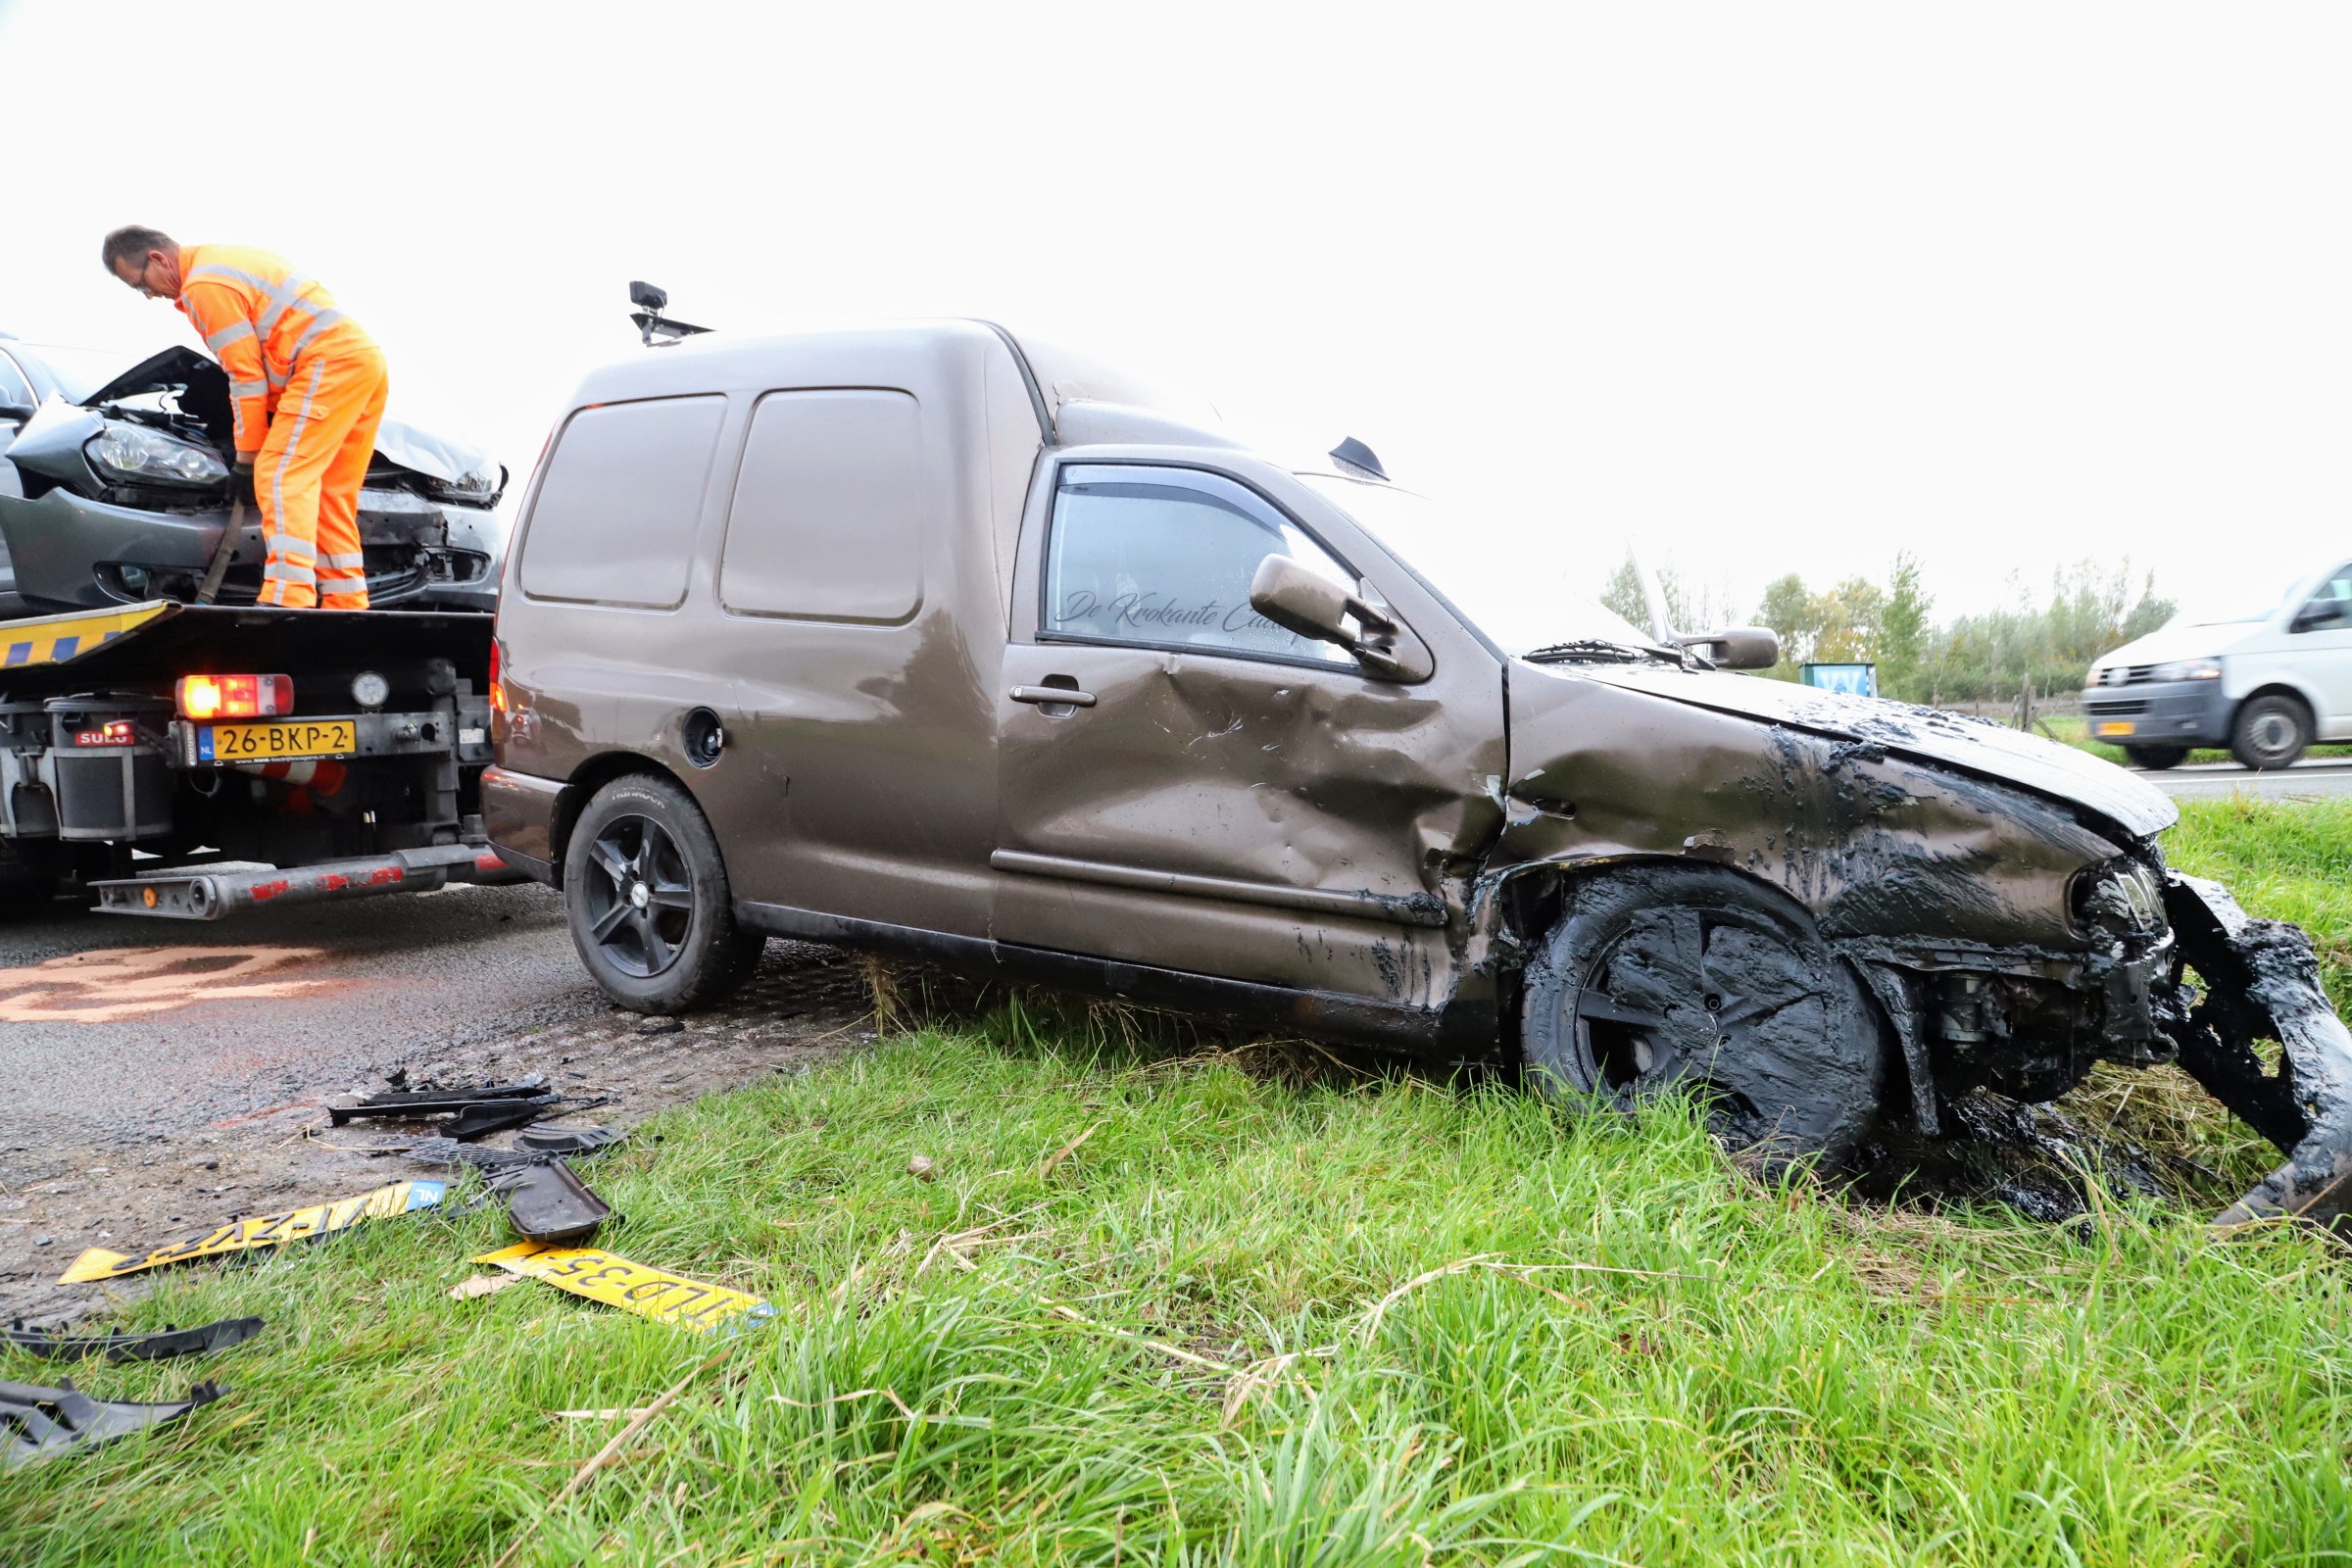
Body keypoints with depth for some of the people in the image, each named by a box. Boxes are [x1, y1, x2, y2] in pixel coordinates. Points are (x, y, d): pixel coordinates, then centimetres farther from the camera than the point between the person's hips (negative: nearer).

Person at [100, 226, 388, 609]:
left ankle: (289, 600, -26)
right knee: (330, 494, 9)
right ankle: (346, 606, 7)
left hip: (330, 364, -10)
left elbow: (246, 376, -8)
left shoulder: (205, 284, -7)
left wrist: (247, 458, -2)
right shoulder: (225, 262, 24)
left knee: (281, 474, -15)